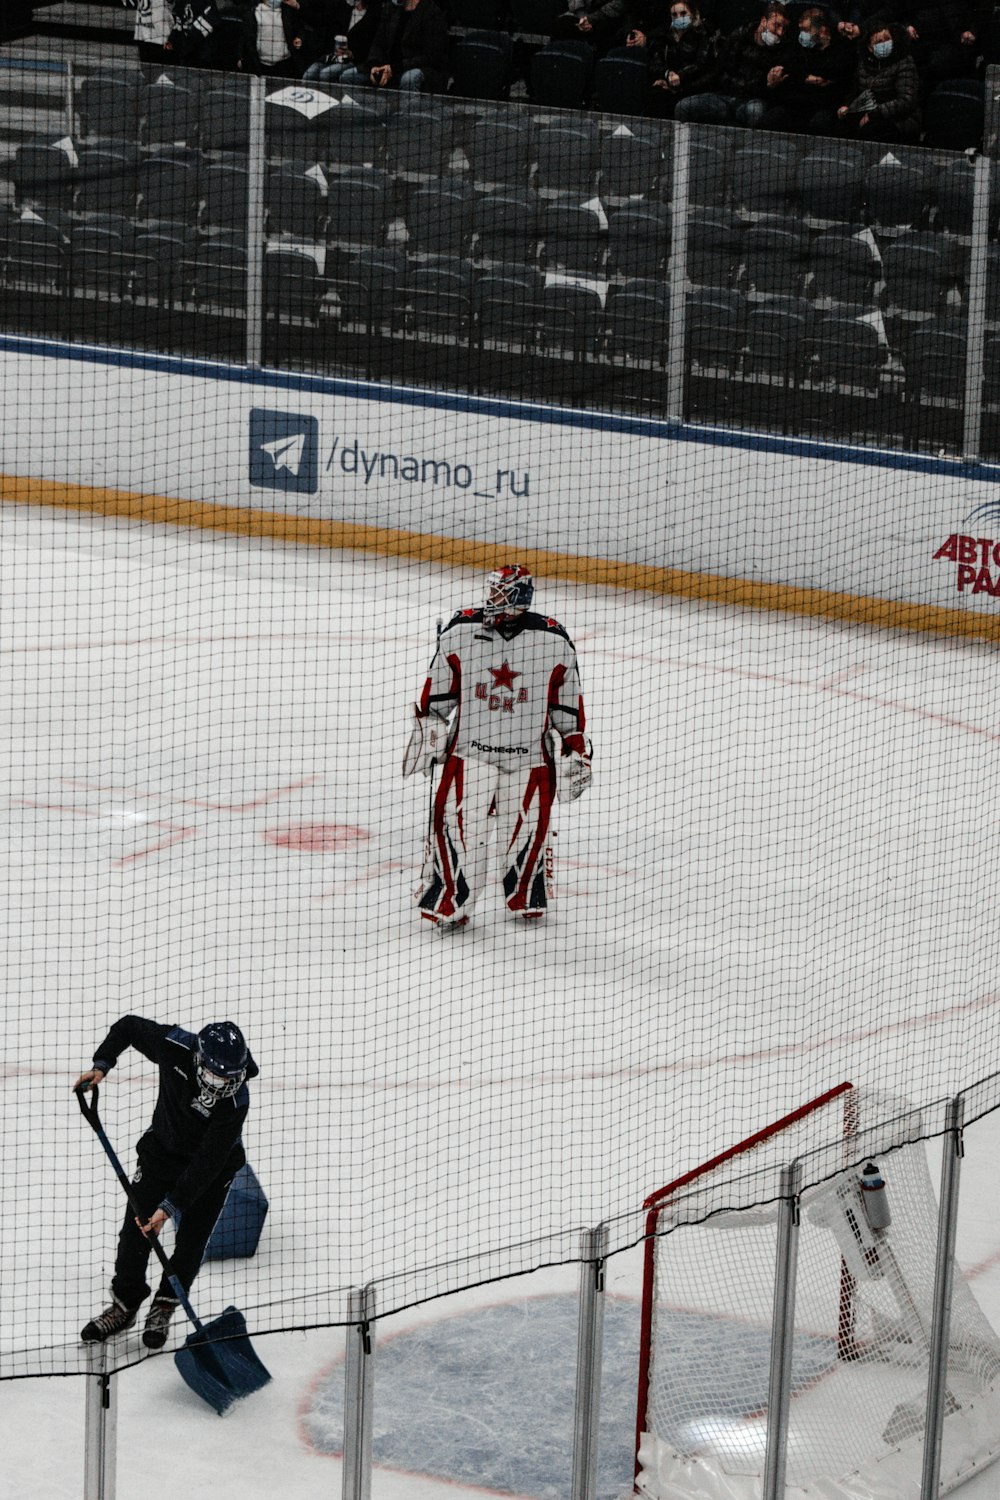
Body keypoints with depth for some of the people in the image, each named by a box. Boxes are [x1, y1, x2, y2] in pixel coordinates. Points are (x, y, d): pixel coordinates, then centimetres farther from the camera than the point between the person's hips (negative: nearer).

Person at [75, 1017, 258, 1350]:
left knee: (192, 1240, -4)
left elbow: (206, 1163, -35)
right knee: (135, 1230, 0)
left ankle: (164, 1308, 17)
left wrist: (170, 1205, -38)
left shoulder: (235, 1100, -36)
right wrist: (102, 1064, -16)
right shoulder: (175, 1047, -29)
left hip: (214, 1164, -3)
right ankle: (124, 1305, 18)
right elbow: (129, 1026, -8)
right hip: (163, 1146, 3)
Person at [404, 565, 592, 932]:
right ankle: (449, 902, -1)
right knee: (458, 822, -10)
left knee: (526, 826, 2)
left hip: (530, 753, 0)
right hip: (471, 747, 0)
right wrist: (427, 728, 7)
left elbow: (567, 702, 5)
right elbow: (438, 691, 8)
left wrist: (575, 751, 7)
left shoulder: (552, 641, -5)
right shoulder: (460, 632, -5)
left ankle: (526, 897, 26)